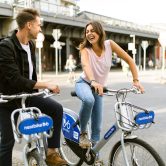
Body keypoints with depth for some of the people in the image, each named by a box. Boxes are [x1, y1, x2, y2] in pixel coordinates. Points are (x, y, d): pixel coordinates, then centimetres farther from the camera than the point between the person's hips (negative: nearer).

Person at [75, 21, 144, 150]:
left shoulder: (109, 44, -14)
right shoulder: (85, 48, -18)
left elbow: (129, 60, -12)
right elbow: (85, 65, -39)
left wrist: (136, 80, -22)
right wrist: (93, 82, -58)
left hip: (99, 87, 3)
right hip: (84, 83, -2)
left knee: (97, 126, 2)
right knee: (89, 100, -39)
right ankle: (82, 133, -16)